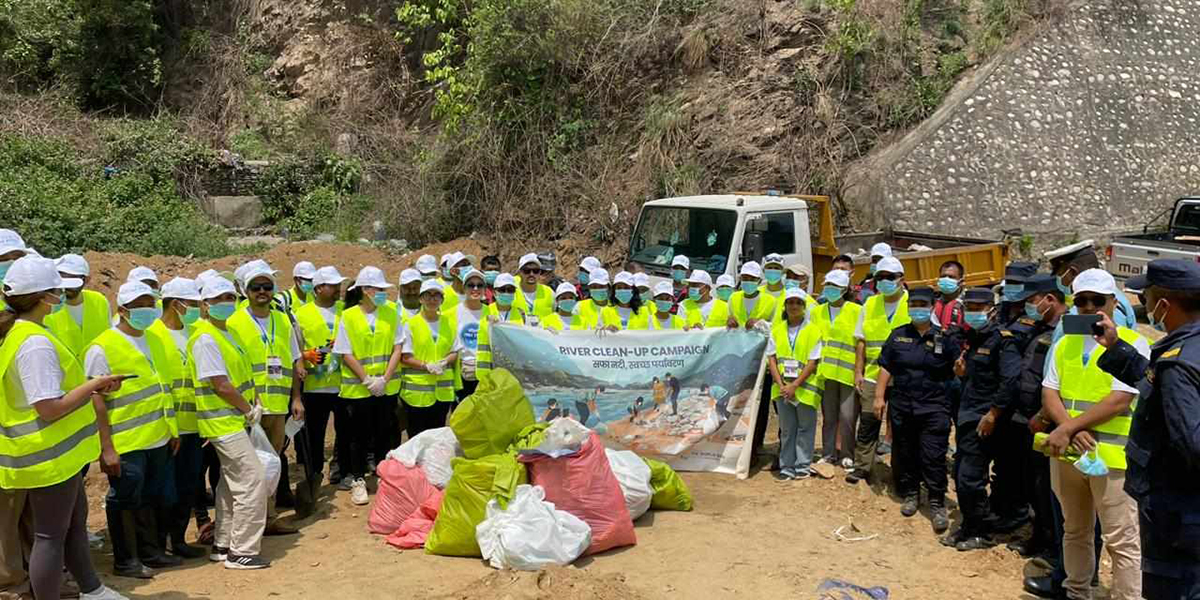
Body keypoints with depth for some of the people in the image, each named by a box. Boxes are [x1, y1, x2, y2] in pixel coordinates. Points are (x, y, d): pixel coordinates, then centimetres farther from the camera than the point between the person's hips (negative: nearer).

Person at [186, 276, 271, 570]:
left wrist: (255, 404, 4)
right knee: (252, 482, -9)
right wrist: (249, 411, -10)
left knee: (231, 483, 16)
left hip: (235, 420, 10)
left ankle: (222, 545, 27)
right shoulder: (205, 338, -16)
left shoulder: (226, 333, 14)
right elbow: (221, 384, -20)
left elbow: (244, 373, 17)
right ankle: (242, 552, 0)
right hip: (225, 422, -10)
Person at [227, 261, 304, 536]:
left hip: (278, 405, 5)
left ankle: (269, 517, 24)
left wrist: (296, 398, 9)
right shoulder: (234, 323, -3)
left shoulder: (283, 321, 12)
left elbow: (294, 361, 15)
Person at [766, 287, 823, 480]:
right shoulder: (777, 330, 8)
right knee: (786, 429, 9)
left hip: (805, 387, -3)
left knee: (805, 428, 5)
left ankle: (802, 466, 14)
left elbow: (813, 362, -8)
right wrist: (781, 385, -8)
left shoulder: (814, 330, -3)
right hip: (782, 388, 3)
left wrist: (794, 385, -14)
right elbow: (771, 359, 4)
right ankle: (786, 467, 15)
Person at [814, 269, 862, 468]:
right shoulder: (817, 312, 12)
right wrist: (814, 364, 7)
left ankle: (847, 456, 9)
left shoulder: (857, 311, -2)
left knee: (847, 416, -5)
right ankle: (828, 454, 18)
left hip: (849, 372, -4)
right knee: (828, 416, 9)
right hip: (826, 371, 4)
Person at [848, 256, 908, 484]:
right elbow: (861, 341, 11)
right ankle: (862, 466, 12)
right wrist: (858, 371, 5)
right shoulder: (870, 304, 10)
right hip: (872, 375, 3)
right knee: (867, 421, 2)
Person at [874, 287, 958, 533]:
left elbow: (956, 372, 3)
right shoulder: (898, 335, 6)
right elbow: (885, 368, 7)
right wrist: (879, 396, 3)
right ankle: (910, 494, 29)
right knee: (904, 453, 12)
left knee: (933, 457, -4)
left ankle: (937, 505, 6)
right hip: (902, 406, 3)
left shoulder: (944, 338, -1)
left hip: (933, 408, -3)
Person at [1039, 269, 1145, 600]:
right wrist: (1073, 432, -14)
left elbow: (1119, 400, -17)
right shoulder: (1064, 344, 9)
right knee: (1075, 532, 19)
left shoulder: (1133, 343, -7)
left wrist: (1068, 428, -19)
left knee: (1121, 541, 0)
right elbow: (1049, 395, 4)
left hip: (1112, 456, -5)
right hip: (1065, 451, 6)